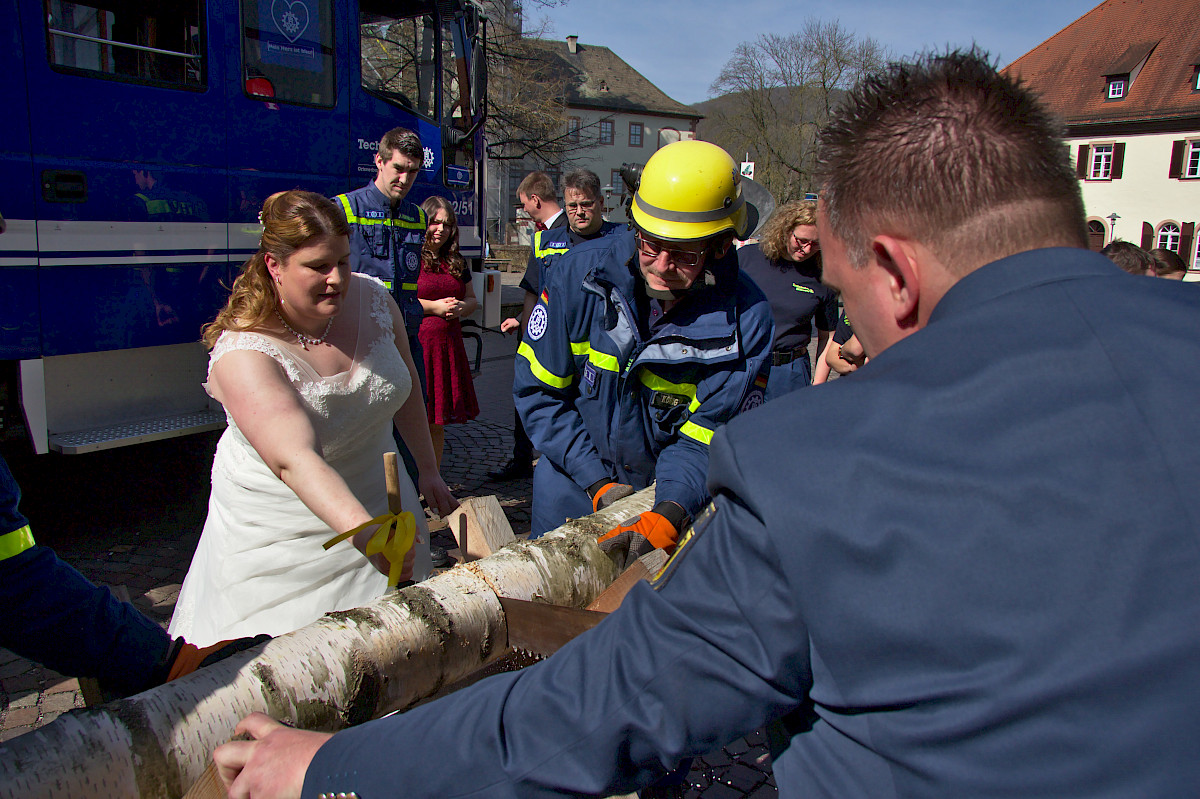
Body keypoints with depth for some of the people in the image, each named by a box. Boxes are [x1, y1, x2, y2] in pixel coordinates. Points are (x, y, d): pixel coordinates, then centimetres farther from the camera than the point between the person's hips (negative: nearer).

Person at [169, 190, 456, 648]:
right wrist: (364, 531, -52)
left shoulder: (372, 299, -9)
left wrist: (427, 469, 11)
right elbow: (295, 459, -39)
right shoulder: (242, 354, -26)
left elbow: (405, 386, 8)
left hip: (373, 498, 5)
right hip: (279, 533, -4)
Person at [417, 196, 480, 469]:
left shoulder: (456, 262, 18)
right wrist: (435, 307, -13)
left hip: (449, 346, 6)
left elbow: (473, 300, 23)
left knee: (438, 420, 11)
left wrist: (461, 307, 0)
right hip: (415, 343, -6)